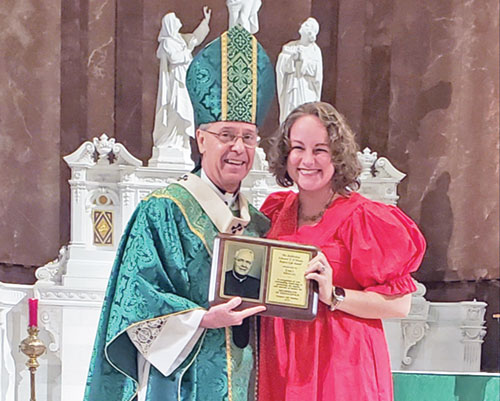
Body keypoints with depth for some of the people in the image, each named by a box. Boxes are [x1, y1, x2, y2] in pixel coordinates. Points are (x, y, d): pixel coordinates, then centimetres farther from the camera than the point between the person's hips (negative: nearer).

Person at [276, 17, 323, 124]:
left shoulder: (315, 50, 4)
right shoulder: (289, 47, 7)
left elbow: (317, 70, -6)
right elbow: (281, 66, -1)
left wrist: (303, 59, -13)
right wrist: (292, 58, -16)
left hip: (308, 90, -1)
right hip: (291, 88, 1)